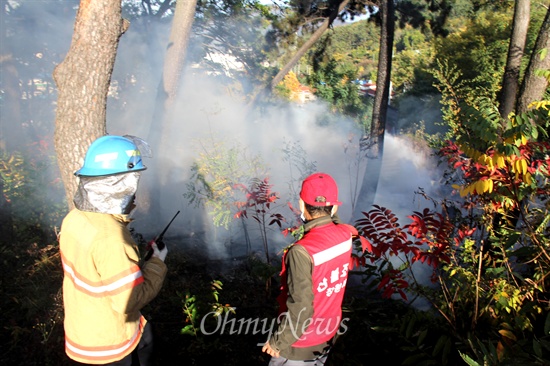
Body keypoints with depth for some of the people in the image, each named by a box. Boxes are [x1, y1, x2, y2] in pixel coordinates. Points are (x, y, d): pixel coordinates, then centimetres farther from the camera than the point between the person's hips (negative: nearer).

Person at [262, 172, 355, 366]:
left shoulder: (302, 252, -33)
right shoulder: (346, 236, -13)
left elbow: (300, 310, -28)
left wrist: (278, 342, -15)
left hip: (301, 343, -6)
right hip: (329, 333, 6)